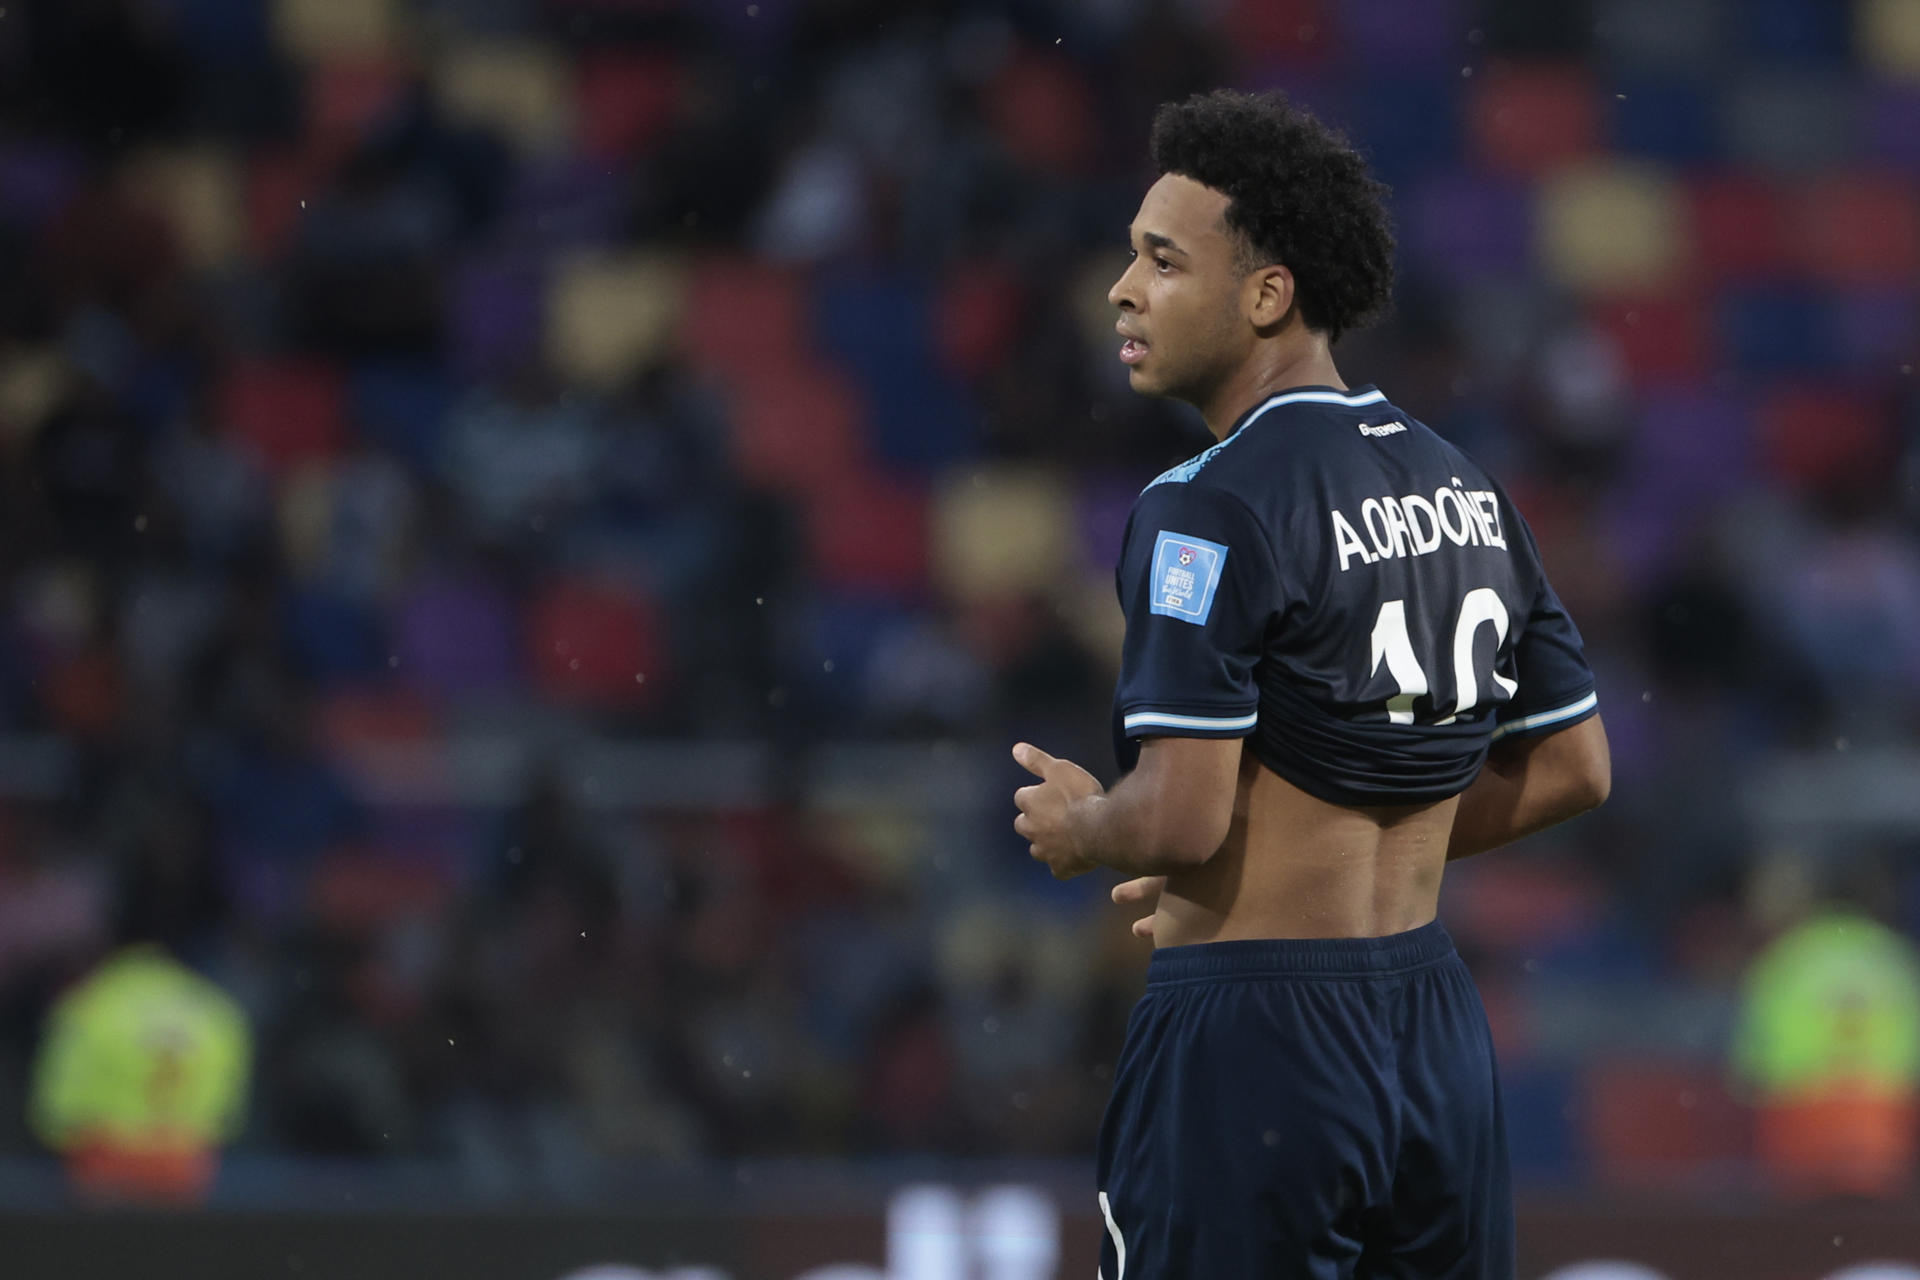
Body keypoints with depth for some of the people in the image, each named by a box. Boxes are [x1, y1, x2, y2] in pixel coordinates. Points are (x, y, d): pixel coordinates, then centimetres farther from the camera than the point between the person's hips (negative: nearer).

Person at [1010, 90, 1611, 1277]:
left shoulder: (1215, 510, -14)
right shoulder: (1462, 484, 11)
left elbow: (1180, 819, -20)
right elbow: (1573, 768, 18)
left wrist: (1074, 826, 1)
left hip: (1252, 1042, -8)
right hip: (1440, 1033, 8)